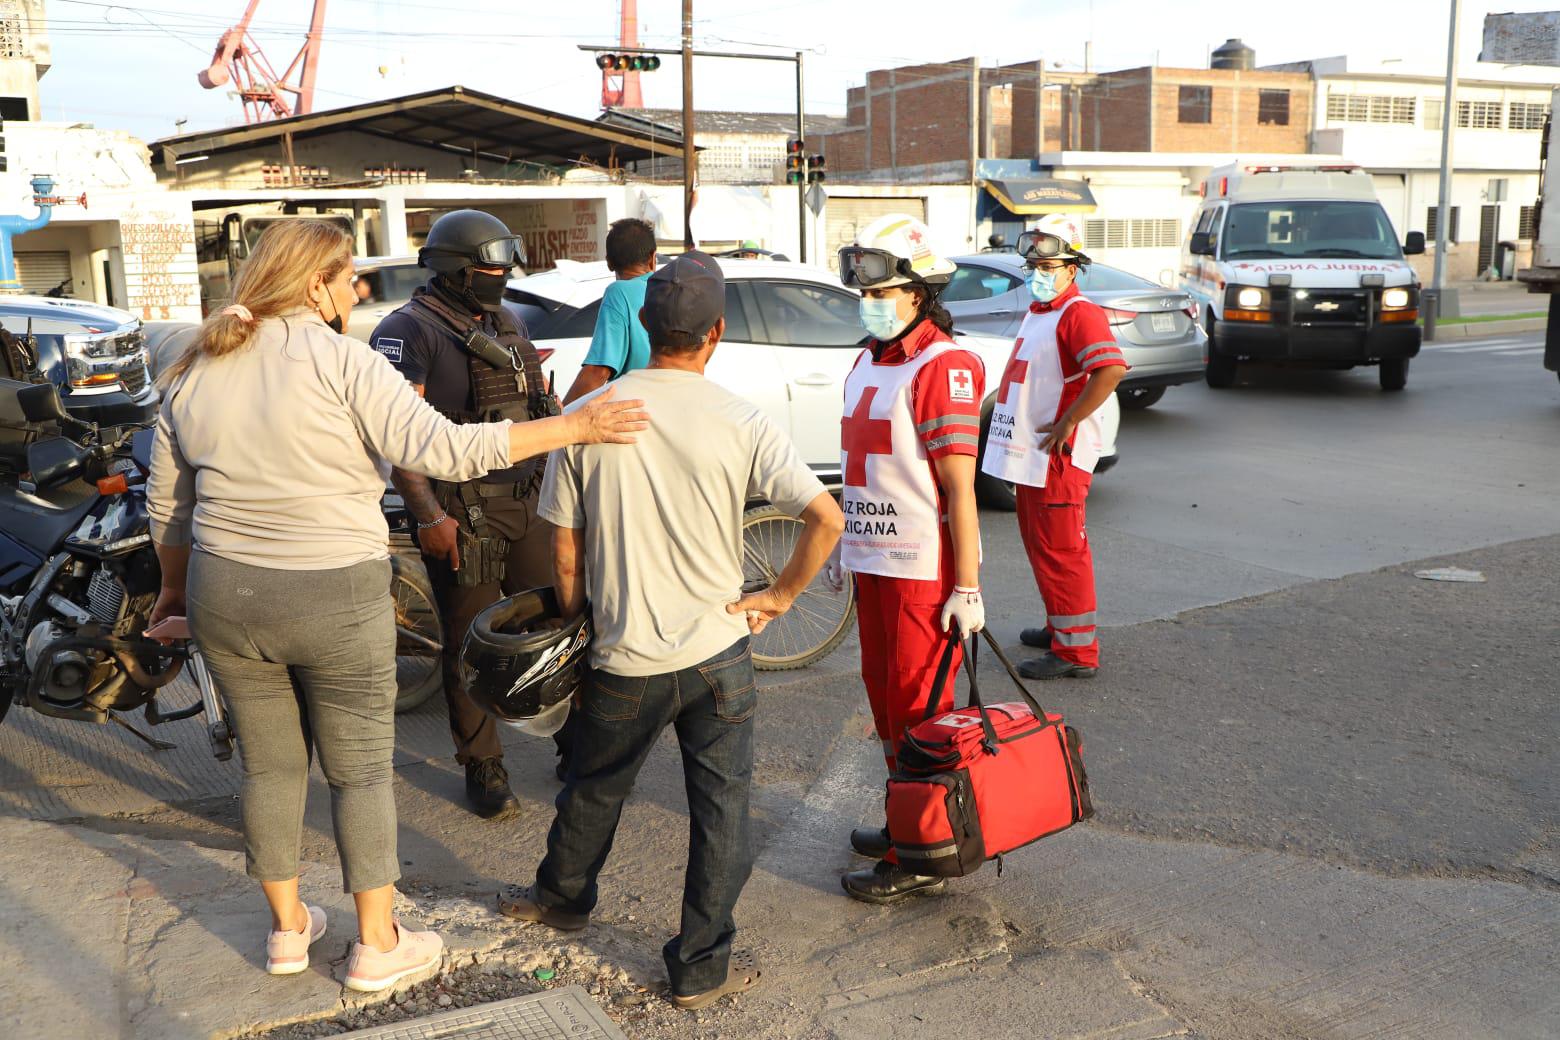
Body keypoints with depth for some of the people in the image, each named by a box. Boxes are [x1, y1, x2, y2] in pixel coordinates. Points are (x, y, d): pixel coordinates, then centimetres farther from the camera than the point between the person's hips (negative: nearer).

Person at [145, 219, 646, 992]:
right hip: (335, 602, -5)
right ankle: (377, 947, 21)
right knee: (361, 773, 10)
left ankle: (286, 930, 34)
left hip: (226, 601, 5)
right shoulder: (338, 362, -13)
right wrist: (573, 427, -21)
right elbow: (443, 450, -23)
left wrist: (177, 586, 27)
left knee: (270, 766, 20)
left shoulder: (192, 374, 5)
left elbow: (167, 504, 12)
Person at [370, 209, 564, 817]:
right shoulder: (410, 329, -10)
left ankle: (578, 742, 30)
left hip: (527, 503, 7)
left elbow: (537, 409, 22)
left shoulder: (503, 323, 15)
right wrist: (428, 516, -23)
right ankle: (482, 767, 20)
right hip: (463, 515, -7)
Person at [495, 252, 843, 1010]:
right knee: (720, 810, 12)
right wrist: (780, 595, -2)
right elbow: (826, 518, -16)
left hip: (624, 659, 2)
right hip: (718, 653, -1)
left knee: (594, 787, 25)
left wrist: (573, 627, 14)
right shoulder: (740, 423, -10)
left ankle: (563, 896, 49)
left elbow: (566, 554, -1)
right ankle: (701, 967, 23)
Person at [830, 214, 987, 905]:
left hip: (924, 570, -9)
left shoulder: (942, 369, -15)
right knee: (884, 697, 17)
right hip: (874, 562, 9)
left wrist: (967, 587, -19)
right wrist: (846, 547, 21)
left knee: (919, 709, -2)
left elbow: (959, 489, -18)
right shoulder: (868, 363, 12)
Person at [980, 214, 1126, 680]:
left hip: (1057, 456, -10)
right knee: (1041, 545, 19)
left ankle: (1077, 650, 0)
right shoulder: (1035, 314, 16)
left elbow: (1111, 369, -29)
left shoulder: (1079, 314, -14)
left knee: (1061, 550, -6)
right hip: (1029, 453, 10)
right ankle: (1059, 627, 33)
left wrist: (1066, 424, -25)